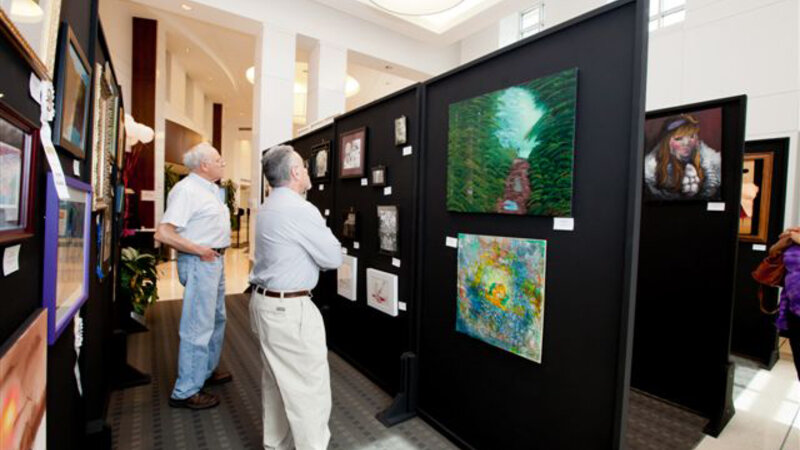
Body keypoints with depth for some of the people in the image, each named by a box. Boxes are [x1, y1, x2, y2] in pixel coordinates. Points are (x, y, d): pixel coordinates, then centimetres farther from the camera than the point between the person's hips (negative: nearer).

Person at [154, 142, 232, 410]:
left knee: (216, 319, 21)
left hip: (215, 259, 10)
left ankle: (207, 370, 39)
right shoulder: (186, 190, -17)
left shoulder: (210, 189, 12)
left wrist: (218, 249, 10)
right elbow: (163, 233, -24)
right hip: (200, 262, -10)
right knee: (198, 327, -2)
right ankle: (186, 392, 12)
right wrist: (200, 250, -19)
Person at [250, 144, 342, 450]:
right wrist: (319, 254, 5)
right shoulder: (300, 209, -19)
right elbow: (334, 258, -13)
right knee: (310, 385, 2)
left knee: (276, 379, 20)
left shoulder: (268, 208, 11)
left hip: (265, 301, 10)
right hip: (289, 309, -10)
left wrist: (310, 256, 4)